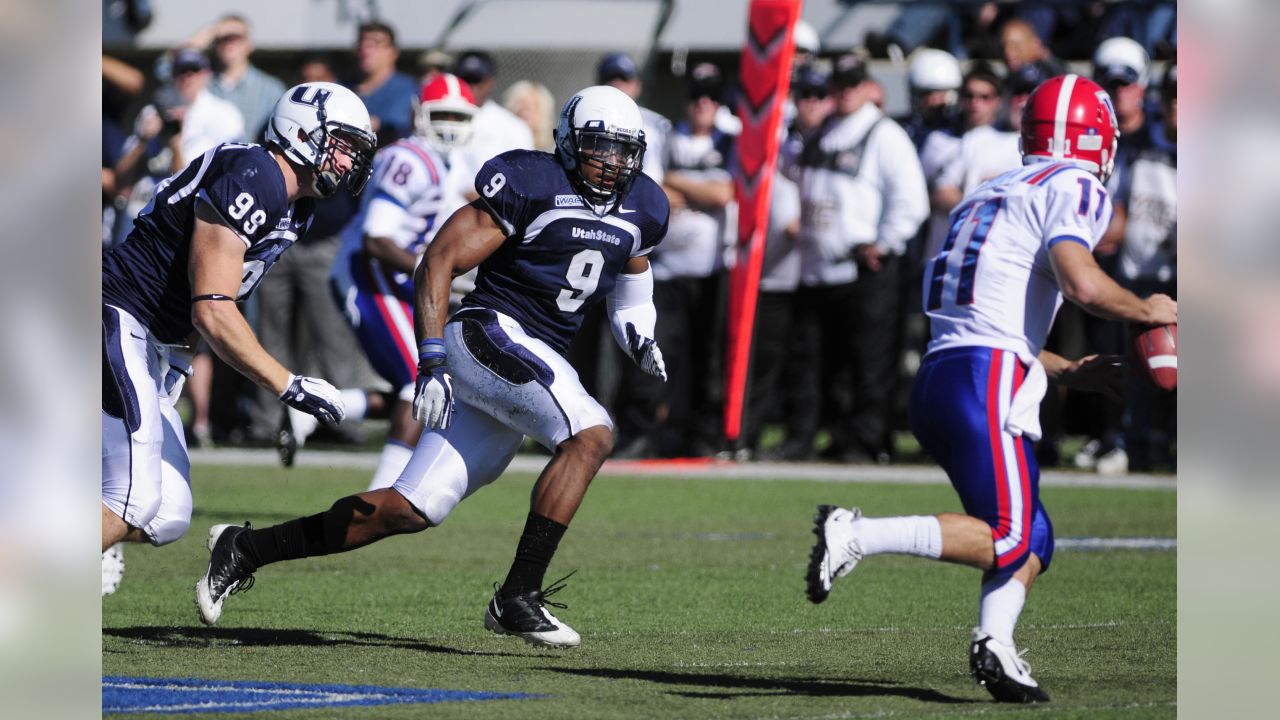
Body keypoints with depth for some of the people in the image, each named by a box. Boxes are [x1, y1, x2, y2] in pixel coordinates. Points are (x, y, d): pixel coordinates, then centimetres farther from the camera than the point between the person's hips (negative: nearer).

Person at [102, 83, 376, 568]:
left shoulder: (294, 210, 14)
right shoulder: (251, 182, -19)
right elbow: (212, 313, -24)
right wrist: (290, 386, -22)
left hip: (156, 347, 11)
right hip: (119, 324, -11)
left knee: (165, 519, 4)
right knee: (131, 501, -21)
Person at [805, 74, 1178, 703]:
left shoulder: (994, 194, 25)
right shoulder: (1074, 188, -1)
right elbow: (1081, 283, -19)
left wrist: (1070, 372, 29)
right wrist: (1147, 310, -1)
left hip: (936, 375, 9)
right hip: (986, 384, -9)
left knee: (1033, 539, 13)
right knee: (1005, 541, -8)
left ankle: (994, 643, -8)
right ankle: (858, 534, -18)